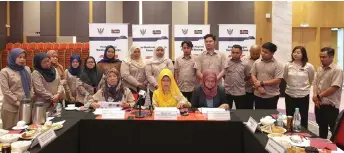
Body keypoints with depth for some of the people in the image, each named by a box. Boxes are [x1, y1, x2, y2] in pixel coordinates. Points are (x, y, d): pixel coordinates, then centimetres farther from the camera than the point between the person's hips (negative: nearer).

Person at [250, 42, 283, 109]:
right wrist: (258, 86, -12)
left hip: (272, 96, -3)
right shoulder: (256, 63, 5)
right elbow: (252, 75, 4)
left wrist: (262, 83, -14)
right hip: (258, 95, 3)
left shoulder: (278, 65, -7)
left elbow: (277, 80, -14)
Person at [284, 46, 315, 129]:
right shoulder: (288, 65, -5)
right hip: (289, 95, 2)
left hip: (303, 96, -2)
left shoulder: (309, 66, -10)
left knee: (303, 119, 9)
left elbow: (311, 80, 8)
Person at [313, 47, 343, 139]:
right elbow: (315, 83, 10)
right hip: (319, 104, 7)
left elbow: (334, 88, -21)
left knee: (334, 130, 2)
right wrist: (315, 96, -9)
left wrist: (319, 96, -14)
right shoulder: (320, 69, 10)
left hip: (331, 106, -7)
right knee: (322, 128, 20)